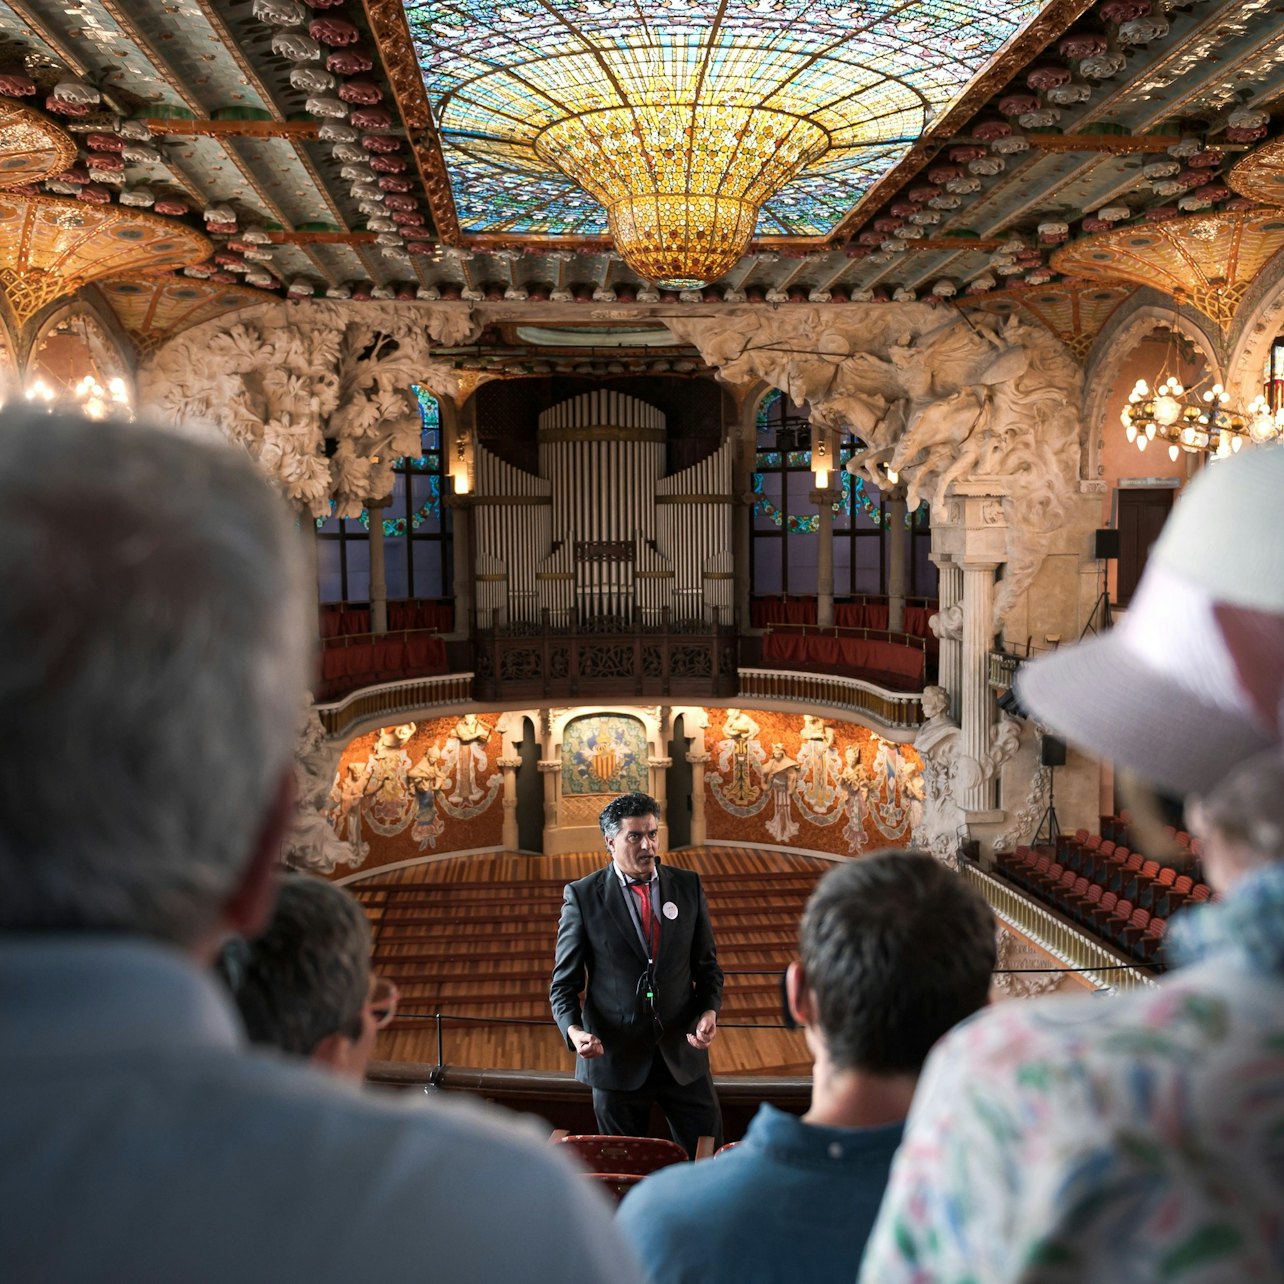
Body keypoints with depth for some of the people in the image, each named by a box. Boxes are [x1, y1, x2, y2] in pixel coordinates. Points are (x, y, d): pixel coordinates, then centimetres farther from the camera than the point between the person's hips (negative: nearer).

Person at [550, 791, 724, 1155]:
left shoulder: (688, 886, 3)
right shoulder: (582, 895, -5)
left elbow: (707, 964, 9)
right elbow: (564, 983, -2)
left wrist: (710, 1010, -9)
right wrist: (574, 1030, -20)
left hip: (683, 1052, 2)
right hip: (615, 1056, -2)